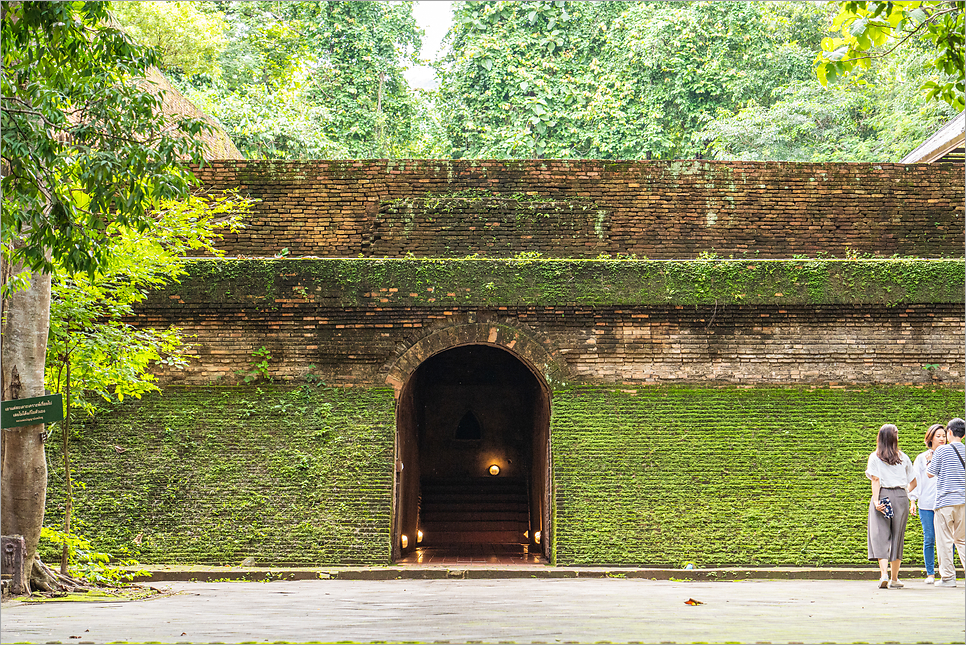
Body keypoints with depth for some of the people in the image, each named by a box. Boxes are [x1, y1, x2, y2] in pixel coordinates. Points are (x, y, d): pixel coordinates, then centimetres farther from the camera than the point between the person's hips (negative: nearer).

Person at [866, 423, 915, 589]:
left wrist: (876, 500, -13)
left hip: (883, 495, -2)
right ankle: (894, 579, 13)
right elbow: (913, 482, 12)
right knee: (897, 537, 9)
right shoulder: (903, 458, 8)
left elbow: (876, 481, -8)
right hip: (901, 497, 2)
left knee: (880, 537, -3)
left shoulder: (875, 457, 1)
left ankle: (884, 575, -20)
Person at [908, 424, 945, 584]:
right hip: (926, 504, 0)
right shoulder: (922, 458, 11)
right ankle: (930, 574, 5)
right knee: (929, 539, -2)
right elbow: (915, 480, 11)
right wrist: (913, 501, 3)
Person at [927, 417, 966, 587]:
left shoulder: (942, 450, -7)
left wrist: (930, 460, 18)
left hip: (945, 501, -5)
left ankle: (948, 577, 0)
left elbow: (930, 473, 0)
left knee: (945, 540, 0)